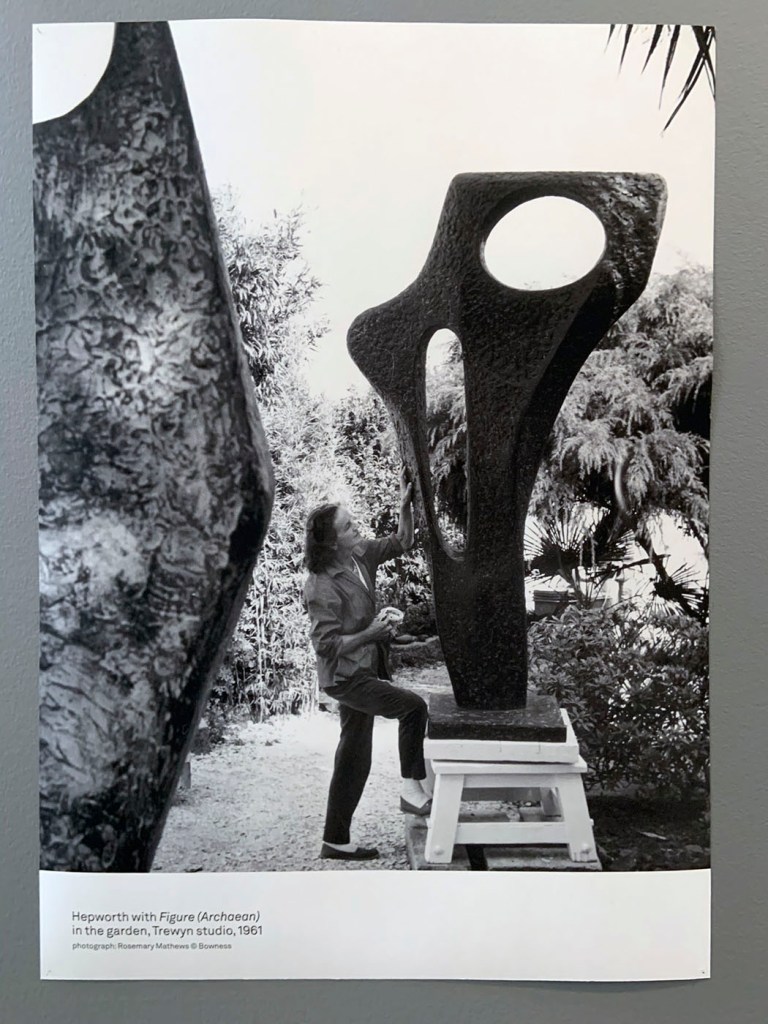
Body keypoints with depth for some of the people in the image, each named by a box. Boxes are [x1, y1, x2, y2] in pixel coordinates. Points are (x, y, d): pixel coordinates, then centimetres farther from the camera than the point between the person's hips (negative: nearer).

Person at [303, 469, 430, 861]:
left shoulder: (359, 555, 0)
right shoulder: (322, 587, -21)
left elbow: (401, 542, 12)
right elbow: (326, 645, -21)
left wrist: (405, 503, -2)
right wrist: (372, 632, -23)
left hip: (363, 671, 8)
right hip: (344, 676, -8)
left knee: (354, 760, 13)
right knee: (412, 706, -22)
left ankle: (336, 841, 24)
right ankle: (412, 789, -6)